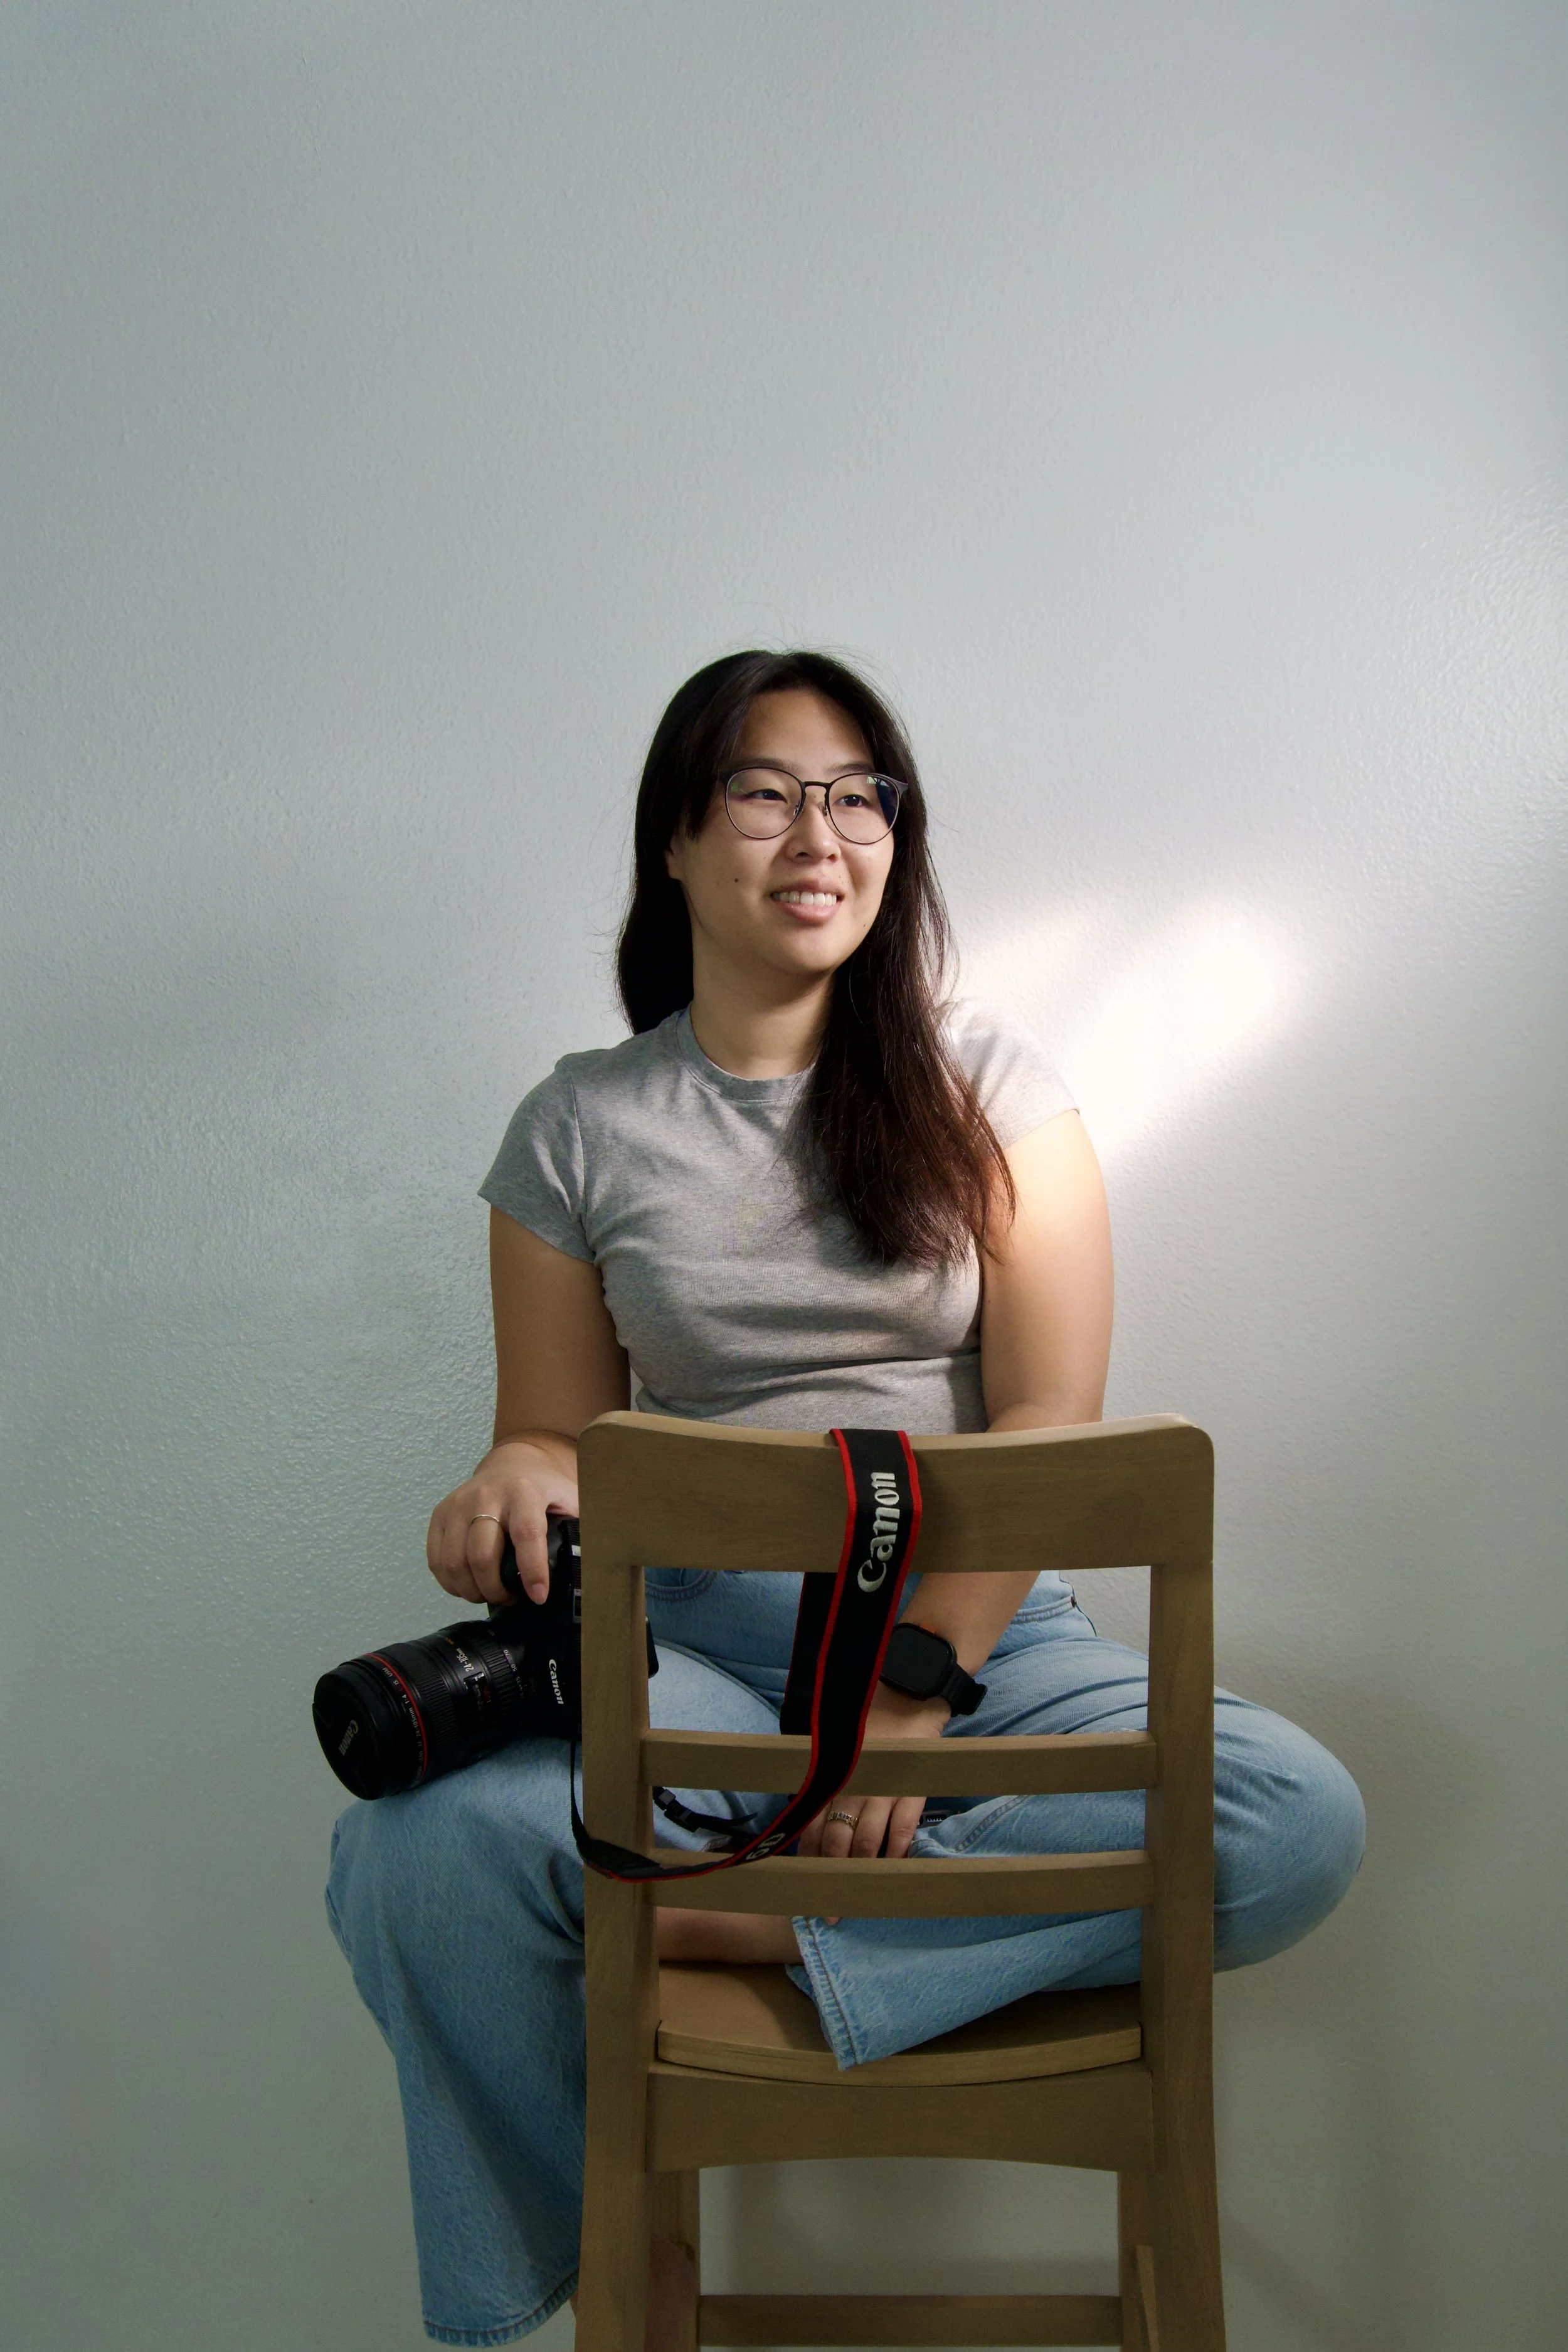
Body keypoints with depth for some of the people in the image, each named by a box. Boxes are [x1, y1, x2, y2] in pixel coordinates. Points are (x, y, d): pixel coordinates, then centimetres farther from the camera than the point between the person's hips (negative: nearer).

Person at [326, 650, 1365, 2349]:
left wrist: (911, 1696, -14)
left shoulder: (986, 1085, 4)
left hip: (982, 1637, 1)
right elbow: (559, 1435, 8)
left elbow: (1051, 1423, -4)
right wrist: (516, 1481, -17)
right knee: (418, 1849, -30)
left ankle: (728, 1920, -20)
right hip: (695, 1650, 0)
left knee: (1300, 1820, -27)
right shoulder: (580, 1127, 7)